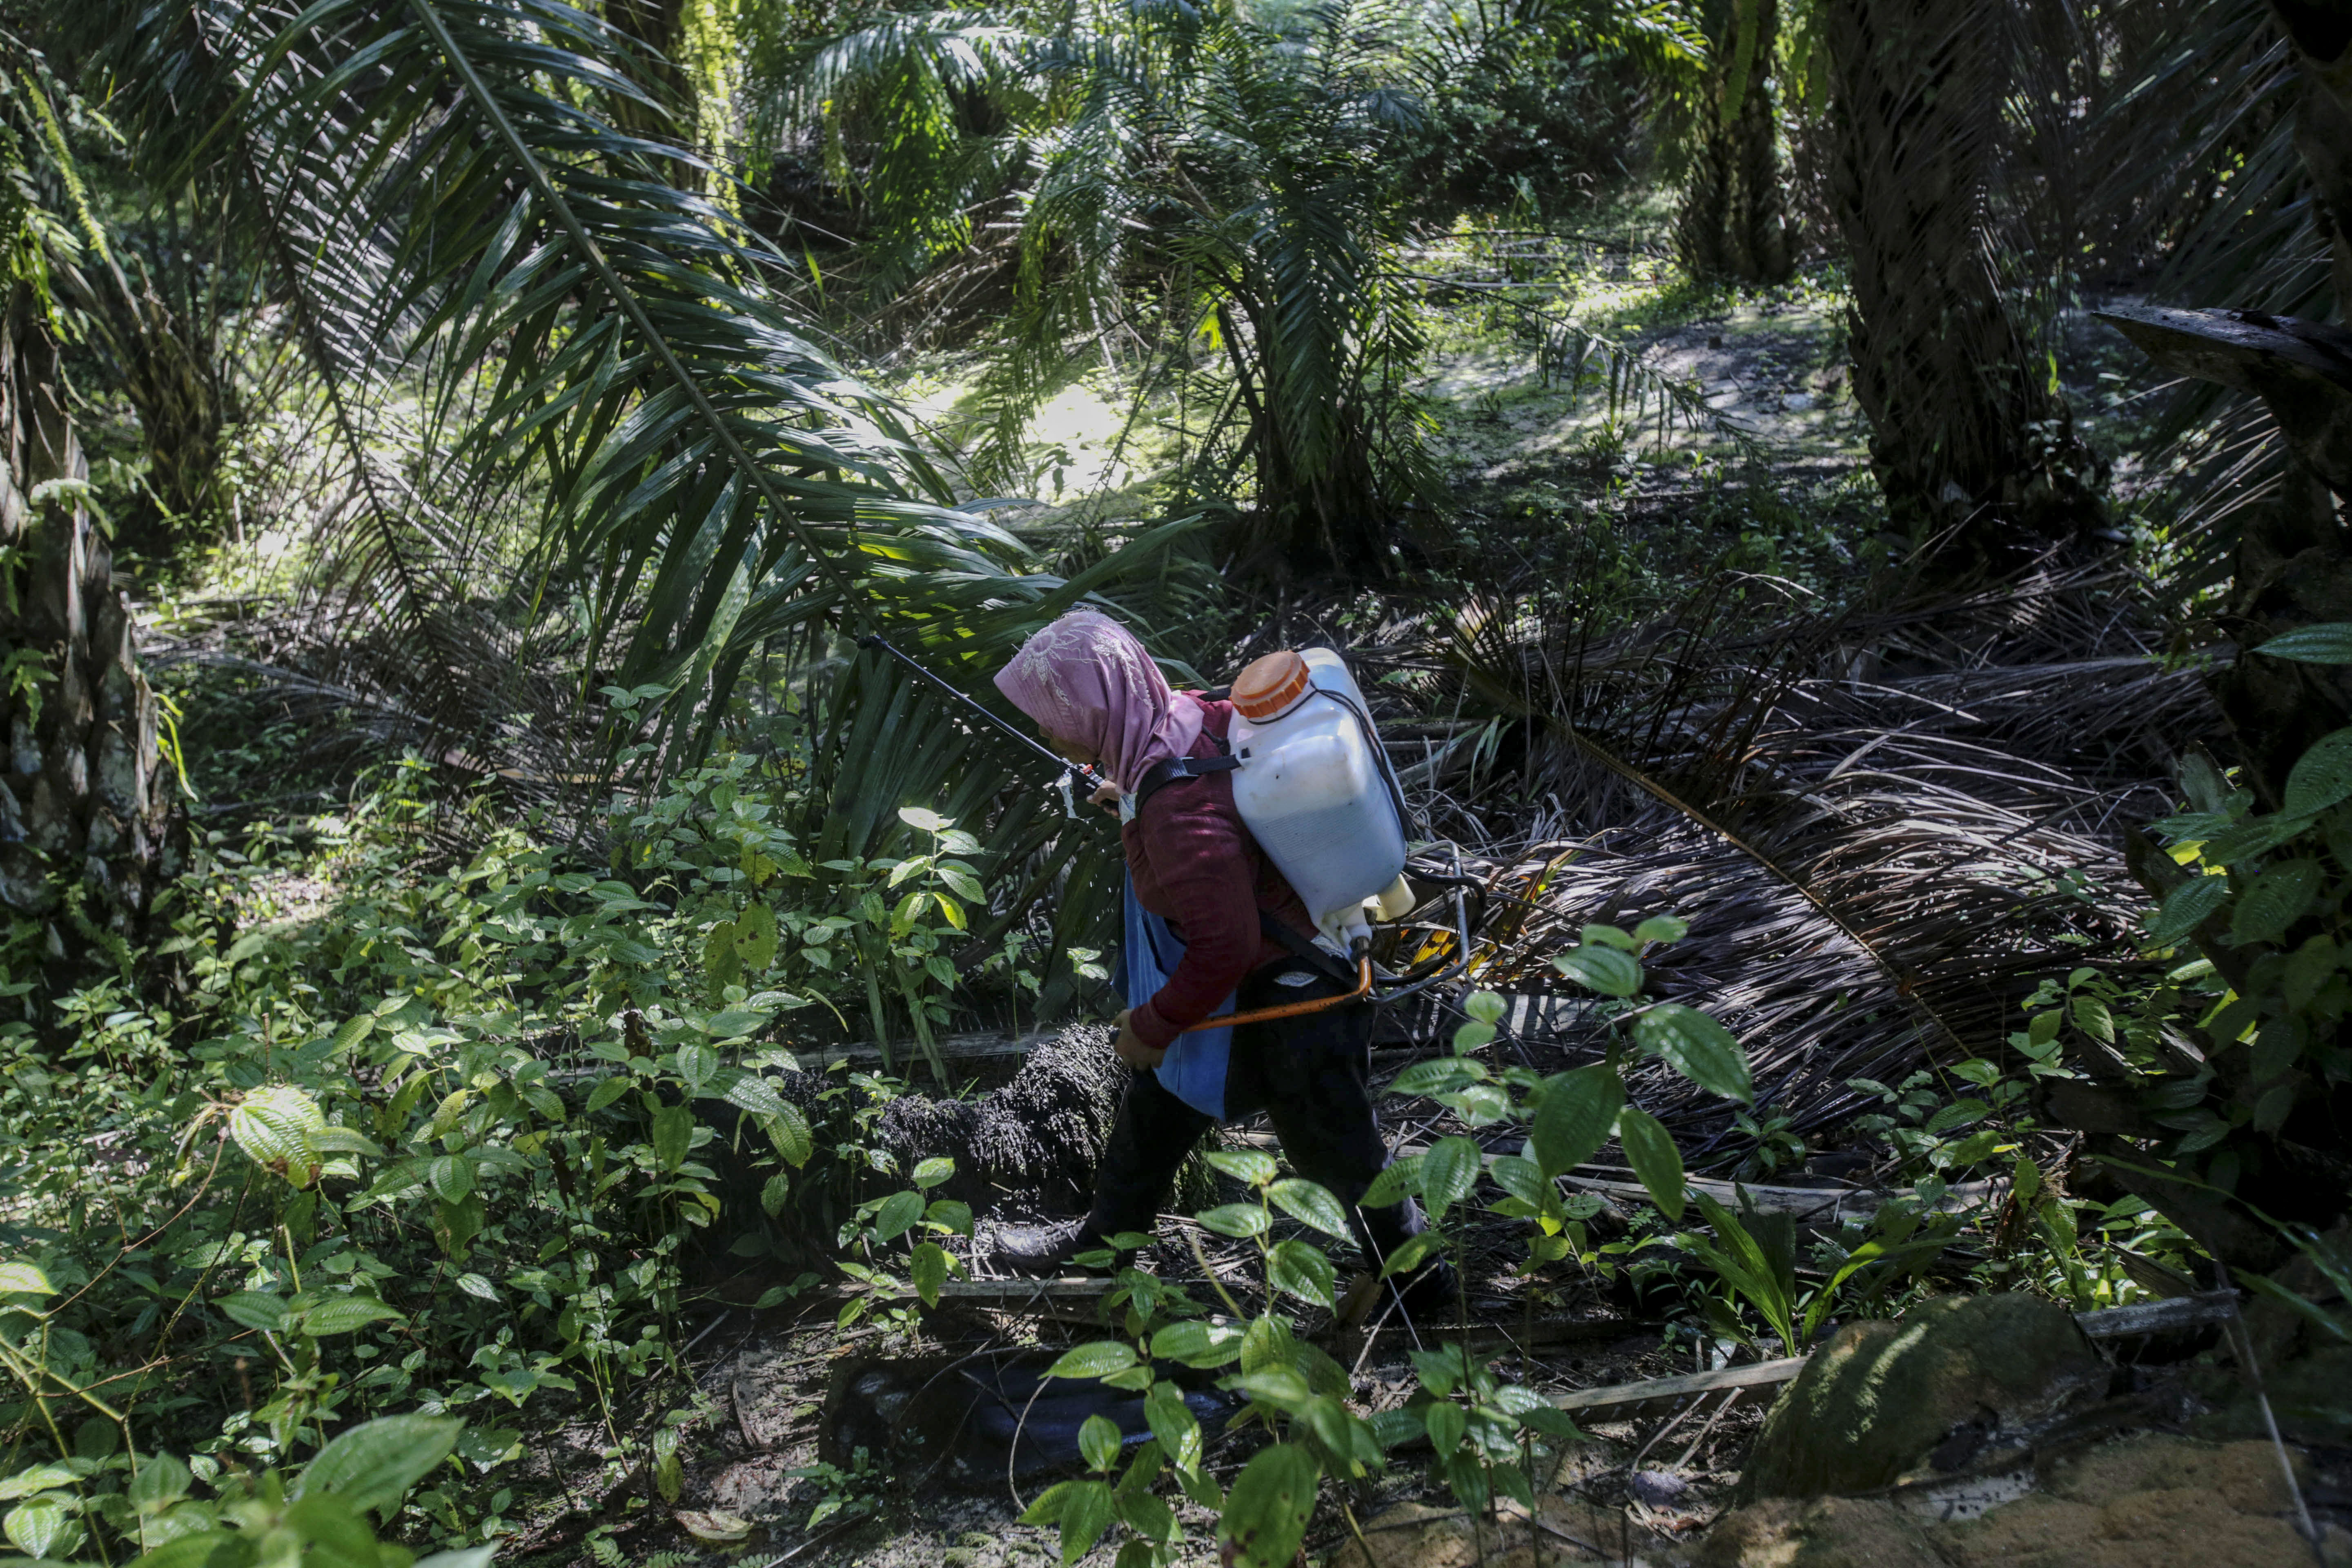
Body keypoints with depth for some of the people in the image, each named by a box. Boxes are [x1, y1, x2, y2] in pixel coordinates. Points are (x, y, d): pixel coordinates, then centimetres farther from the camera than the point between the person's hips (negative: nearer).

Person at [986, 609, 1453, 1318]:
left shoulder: (1178, 809, -36)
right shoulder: (1192, 716, -10)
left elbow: (1225, 947, -31)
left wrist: (1155, 1026, -17)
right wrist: (1136, 800, 12)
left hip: (1287, 1005, -10)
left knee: (1337, 1153, 14)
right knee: (1158, 1099, 26)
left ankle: (1418, 1283, 38)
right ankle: (1108, 1234, 49)